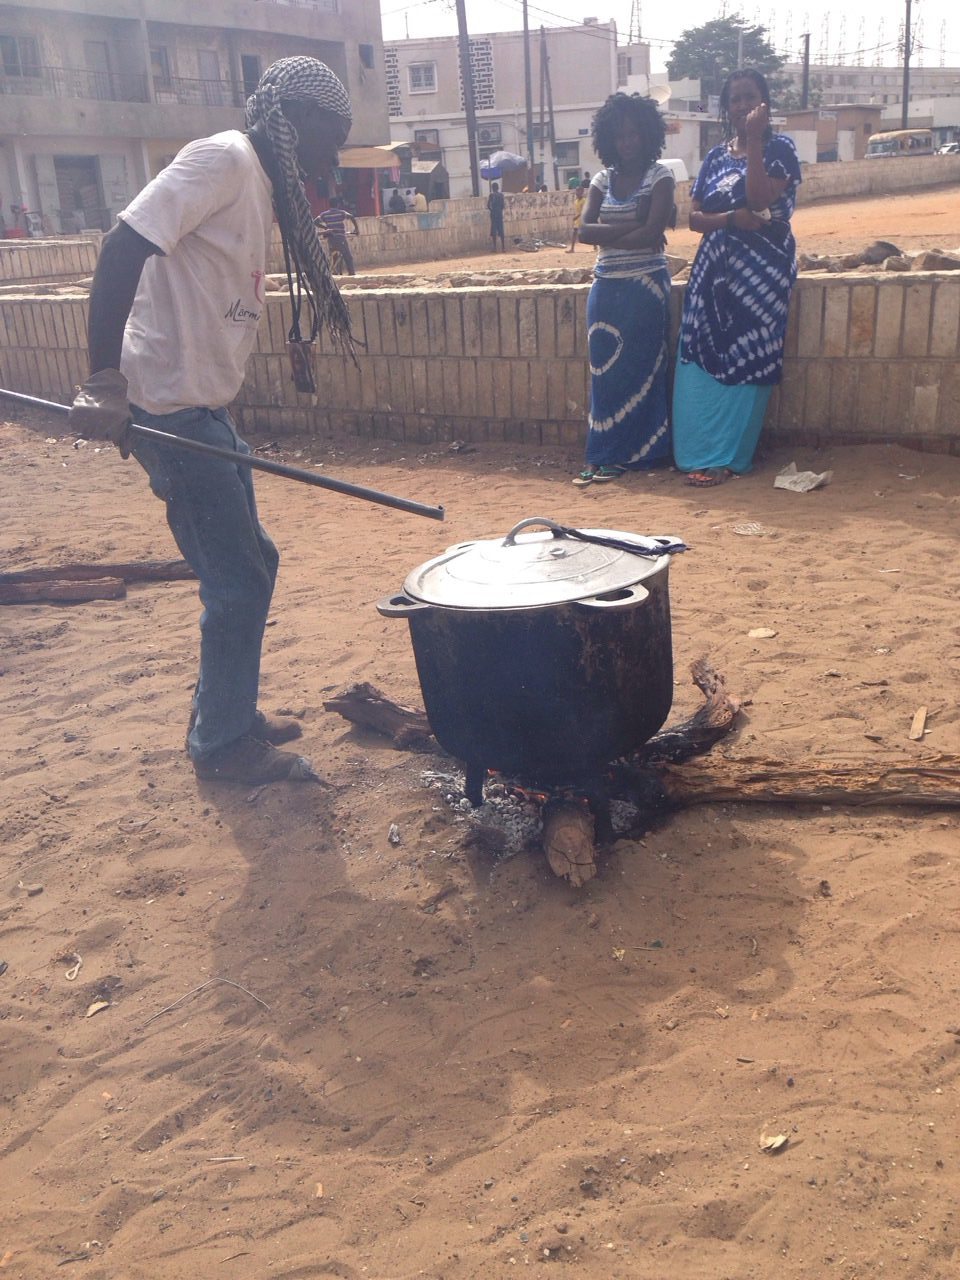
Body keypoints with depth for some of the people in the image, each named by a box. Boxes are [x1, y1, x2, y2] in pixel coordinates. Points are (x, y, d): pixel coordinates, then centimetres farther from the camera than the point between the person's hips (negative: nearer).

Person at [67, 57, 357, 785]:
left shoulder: (261, 185, 16)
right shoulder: (224, 160, -12)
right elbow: (124, 248, -23)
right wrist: (105, 383, -28)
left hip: (205, 408, 10)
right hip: (172, 409, -10)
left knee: (248, 568, 16)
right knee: (239, 581, -3)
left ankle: (229, 713, 30)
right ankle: (223, 744, 11)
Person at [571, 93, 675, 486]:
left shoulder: (659, 176, -1)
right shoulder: (603, 179, 12)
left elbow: (652, 233, -13)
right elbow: (585, 230, -2)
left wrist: (606, 235, -7)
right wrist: (632, 228, -11)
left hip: (645, 286, -4)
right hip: (606, 286, 5)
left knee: (638, 369, -1)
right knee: (604, 371, 3)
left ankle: (628, 454, 6)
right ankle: (604, 456, 8)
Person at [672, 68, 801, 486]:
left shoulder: (779, 148, 0)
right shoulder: (715, 157, 13)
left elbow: (760, 200, -17)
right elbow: (694, 217, 6)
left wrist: (755, 140, -14)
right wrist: (732, 219, -13)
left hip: (762, 270, -5)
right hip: (714, 268, 5)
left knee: (743, 362, -5)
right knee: (700, 361, -1)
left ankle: (726, 457, 0)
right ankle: (702, 451, 7)